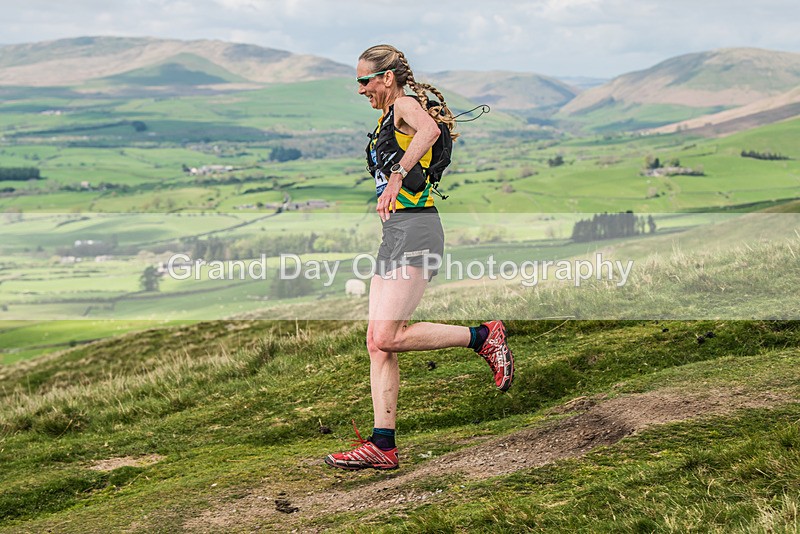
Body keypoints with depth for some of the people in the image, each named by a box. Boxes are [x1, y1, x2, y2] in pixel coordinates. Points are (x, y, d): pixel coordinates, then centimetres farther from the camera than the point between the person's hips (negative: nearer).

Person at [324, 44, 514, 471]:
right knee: (377, 343, 2)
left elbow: (429, 129, -29)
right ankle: (382, 446, 1)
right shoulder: (386, 118, 24)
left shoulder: (406, 103, -5)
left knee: (386, 337, -18)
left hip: (415, 230, -10)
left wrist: (397, 175, -33)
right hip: (394, 234, 10)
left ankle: (483, 337, -3)